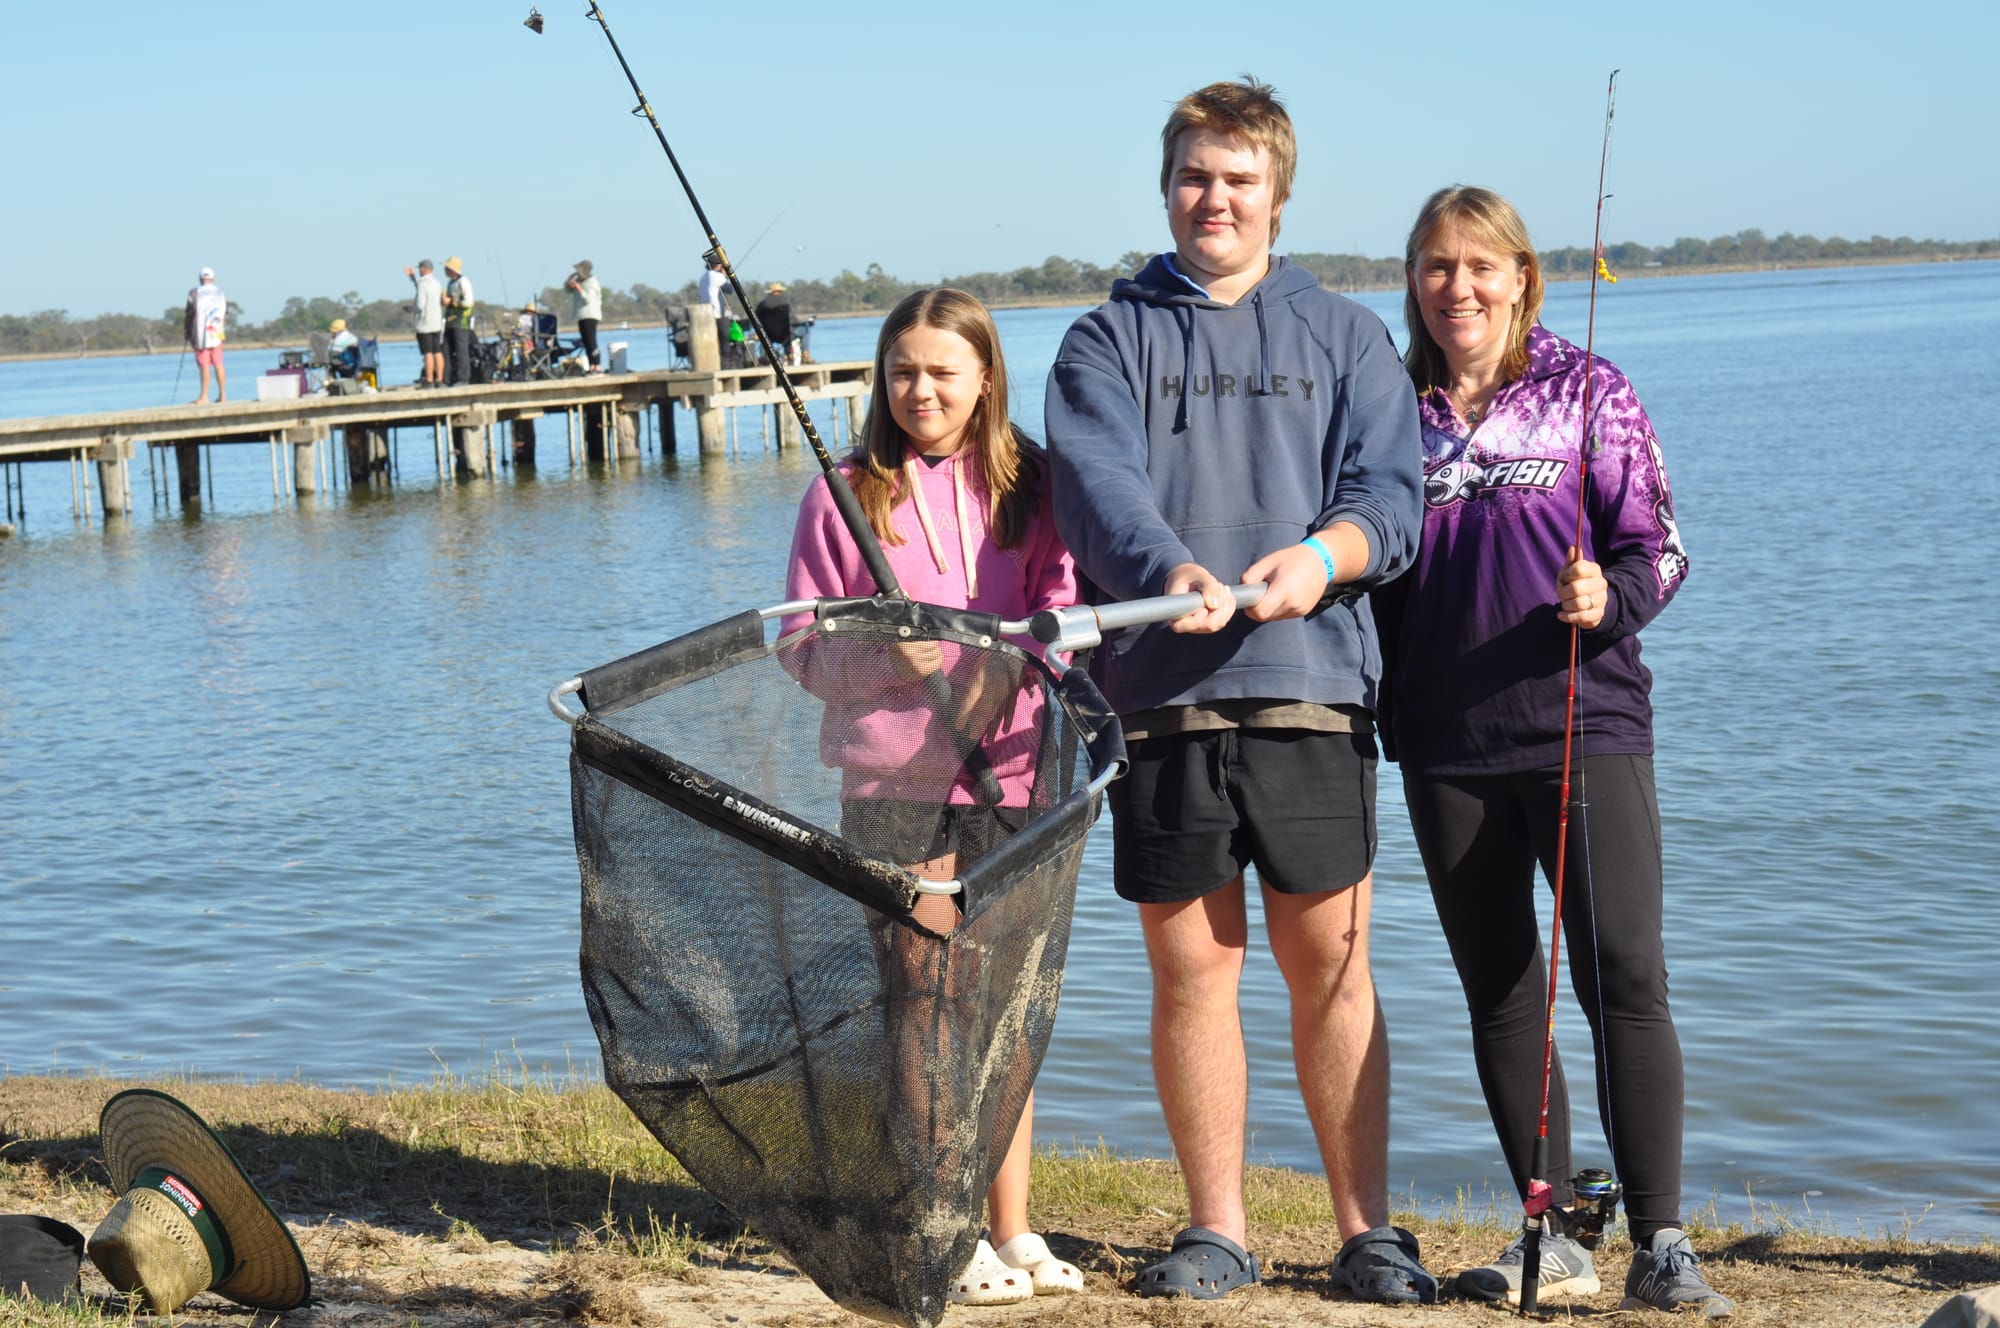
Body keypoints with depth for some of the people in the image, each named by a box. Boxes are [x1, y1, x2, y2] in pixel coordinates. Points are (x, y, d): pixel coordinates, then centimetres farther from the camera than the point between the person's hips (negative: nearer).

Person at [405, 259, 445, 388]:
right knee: (438, 352, 6)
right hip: (436, 323, 7)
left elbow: (420, 306, -20)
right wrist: (412, 276, 31)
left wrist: (411, 309, 0)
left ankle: (429, 381, -5)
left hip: (424, 324, -7)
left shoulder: (422, 285, -16)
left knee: (428, 353, -6)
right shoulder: (436, 283, 9)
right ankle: (439, 380, 8)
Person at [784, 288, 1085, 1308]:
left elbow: (1063, 605, 7)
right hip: (893, 778, -2)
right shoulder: (843, 494, 3)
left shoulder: (1030, 486, 7)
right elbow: (801, 638, 4)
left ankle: (1014, 1229, 19)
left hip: (1009, 767, 2)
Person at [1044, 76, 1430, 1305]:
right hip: (1159, 693, 0)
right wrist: (1168, 571, -25)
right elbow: (1096, 486, -5)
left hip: (1311, 684, 0)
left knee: (1331, 962, 0)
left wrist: (1323, 555, -18)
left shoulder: (1345, 337, 15)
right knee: (1190, 966, 4)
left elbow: (1392, 494, 4)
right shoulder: (1108, 341, 12)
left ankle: (1369, 1229, 10)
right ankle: (1216, 1233, 15)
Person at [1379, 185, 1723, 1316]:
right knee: (1498, 990, 7)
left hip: (1585, 722, -3)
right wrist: (1377, 707, 5)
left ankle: (1661, 1243, -6)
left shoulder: (1589, 392, 3)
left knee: (1623, 972, -11)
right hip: (1447, 742, 4)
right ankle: (1554, 1238, 17)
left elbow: (1659, 546, 1)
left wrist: (1608, 598, -20)